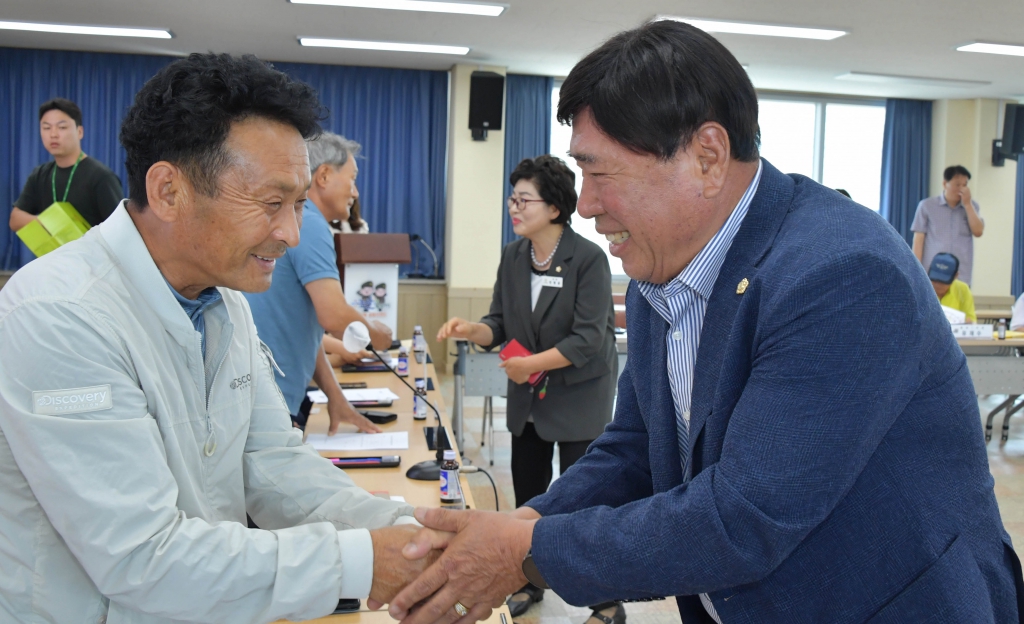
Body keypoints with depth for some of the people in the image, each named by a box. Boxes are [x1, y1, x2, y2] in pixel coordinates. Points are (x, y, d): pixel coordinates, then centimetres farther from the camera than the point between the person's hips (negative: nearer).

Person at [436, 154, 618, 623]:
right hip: (528, 398, 6)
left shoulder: (588, 259, -18)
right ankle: (530, 584, 35)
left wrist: (532, 364, -23)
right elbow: (500, 324, 1)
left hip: (579, 397, -6)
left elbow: (588, 339, -21)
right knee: (528, 495, 15)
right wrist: (470, 330, -20)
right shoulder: (512, 256, 0)